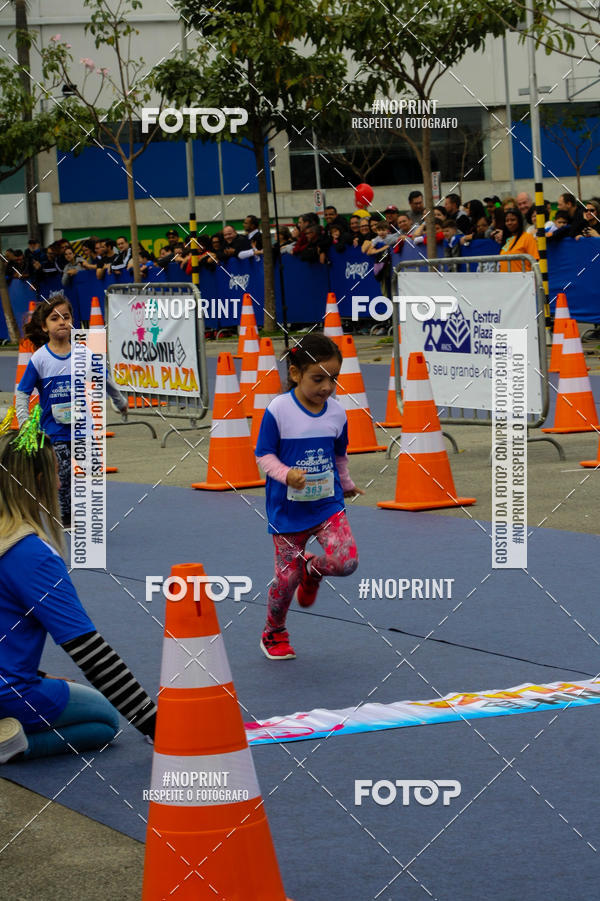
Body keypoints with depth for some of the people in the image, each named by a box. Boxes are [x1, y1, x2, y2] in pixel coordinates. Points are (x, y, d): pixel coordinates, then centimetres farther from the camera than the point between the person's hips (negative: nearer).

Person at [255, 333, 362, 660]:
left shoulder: (337, 412, -1)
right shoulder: (278, 410, -13)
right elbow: (264, 456, -8)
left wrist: (347, 484, 29)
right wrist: (286, 474, -26)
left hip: (328, 504, 3)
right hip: (288, 508, -3)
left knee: (346, 562, -18)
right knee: (287, 577, 1)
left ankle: (312, 568, 18)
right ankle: (274, 633, 28)